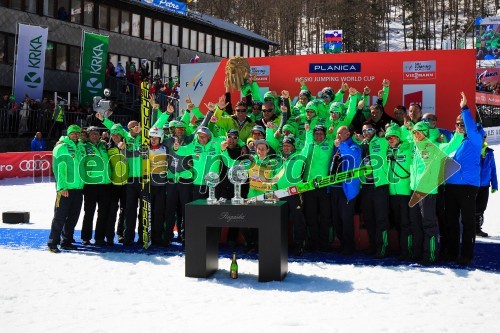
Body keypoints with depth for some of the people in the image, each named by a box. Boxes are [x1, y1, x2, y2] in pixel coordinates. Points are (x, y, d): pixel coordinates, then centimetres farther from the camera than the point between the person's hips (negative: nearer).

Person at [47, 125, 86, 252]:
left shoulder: (81, 148, 15)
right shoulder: (61, 147, -5)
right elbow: (58, 168, -12)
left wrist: (84, 184, 15)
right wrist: (62, 187, -18)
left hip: (79, 188, 6)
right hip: (65, 189, -6)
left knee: (73, 216, 10)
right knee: (60, 216, -4)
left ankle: (66, 241, 19)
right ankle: (52, 243, 2)